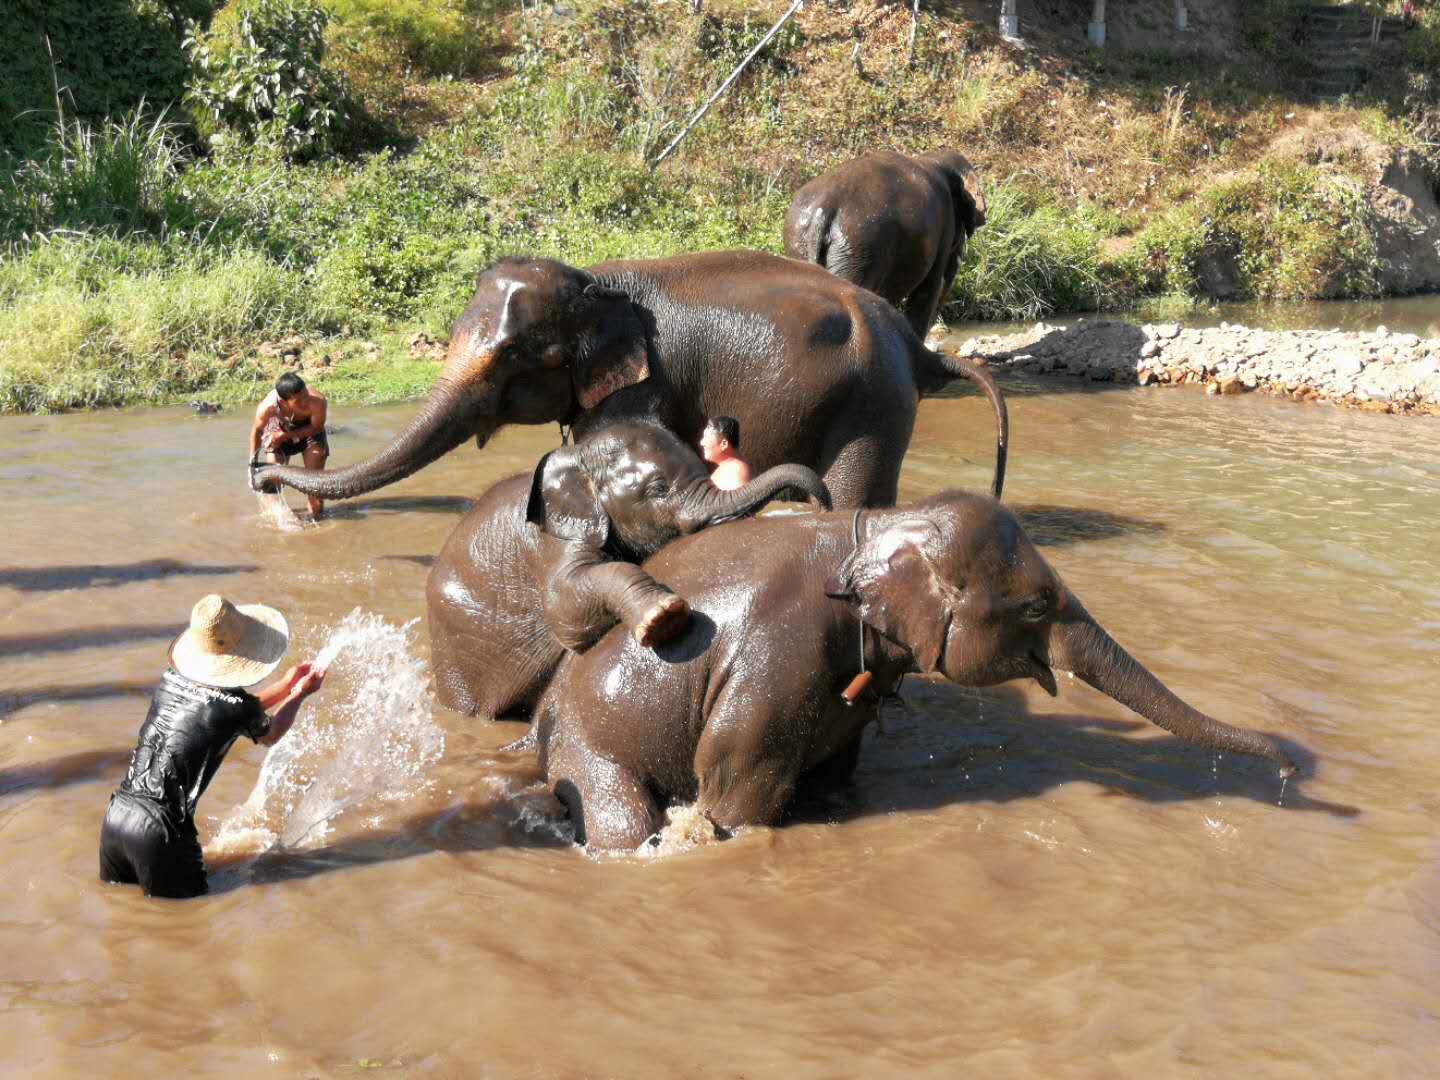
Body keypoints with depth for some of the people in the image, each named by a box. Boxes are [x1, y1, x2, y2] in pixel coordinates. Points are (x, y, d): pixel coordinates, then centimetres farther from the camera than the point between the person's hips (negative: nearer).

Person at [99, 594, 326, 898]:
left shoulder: (170, 681, 7)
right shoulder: (237, 706, -12)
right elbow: (270, 735, 13)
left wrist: (284, 687, 31)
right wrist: (300, 694, 28)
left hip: (115, 815, 6)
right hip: (161, 829, -6)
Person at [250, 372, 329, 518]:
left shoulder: (317, 401, -44)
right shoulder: (267, 407, -39)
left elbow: (316, 427, -20)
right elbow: (257, 430, -15)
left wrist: (285, 436, -28)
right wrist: (253, 463, -9)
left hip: (309, 428, -1)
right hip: (279, 427, 1)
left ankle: (316, 515, 15)